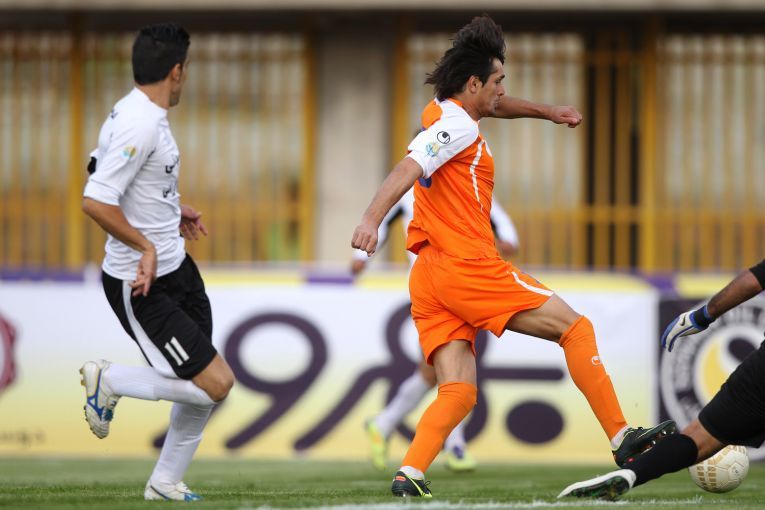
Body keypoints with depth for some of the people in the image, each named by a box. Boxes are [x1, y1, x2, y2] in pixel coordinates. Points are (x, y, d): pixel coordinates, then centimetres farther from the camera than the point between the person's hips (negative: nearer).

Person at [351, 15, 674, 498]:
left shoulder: (445, 116, 21)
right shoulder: (456, 126, -8)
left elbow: (494, 105, 44)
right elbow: (406, 171, -24)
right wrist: (371, 220, -39)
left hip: (430, 278, 9)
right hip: (468, 266, -9)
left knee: (458, 391, -2)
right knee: (575, 327, 0)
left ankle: (409, 473, -23)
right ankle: (622, 439, -2)